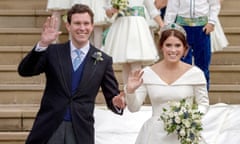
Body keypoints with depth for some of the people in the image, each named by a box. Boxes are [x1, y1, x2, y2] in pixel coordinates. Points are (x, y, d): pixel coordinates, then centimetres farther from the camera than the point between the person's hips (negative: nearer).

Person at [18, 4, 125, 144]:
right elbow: (24, 71, -6)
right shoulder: (53, 51, 4)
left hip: (81, 131, 0)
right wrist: (42, 44, -20)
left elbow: (112, 97, 5)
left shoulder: (103, 60, 4)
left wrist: (117, 103, -19)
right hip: (49, 127, 0)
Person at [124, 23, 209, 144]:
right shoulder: (147, 73, -3)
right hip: (155, 134, 1)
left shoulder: (195, 73, -6)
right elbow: (134, 108, 1)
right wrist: (130, 90, -17)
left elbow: (203, 104, 3)